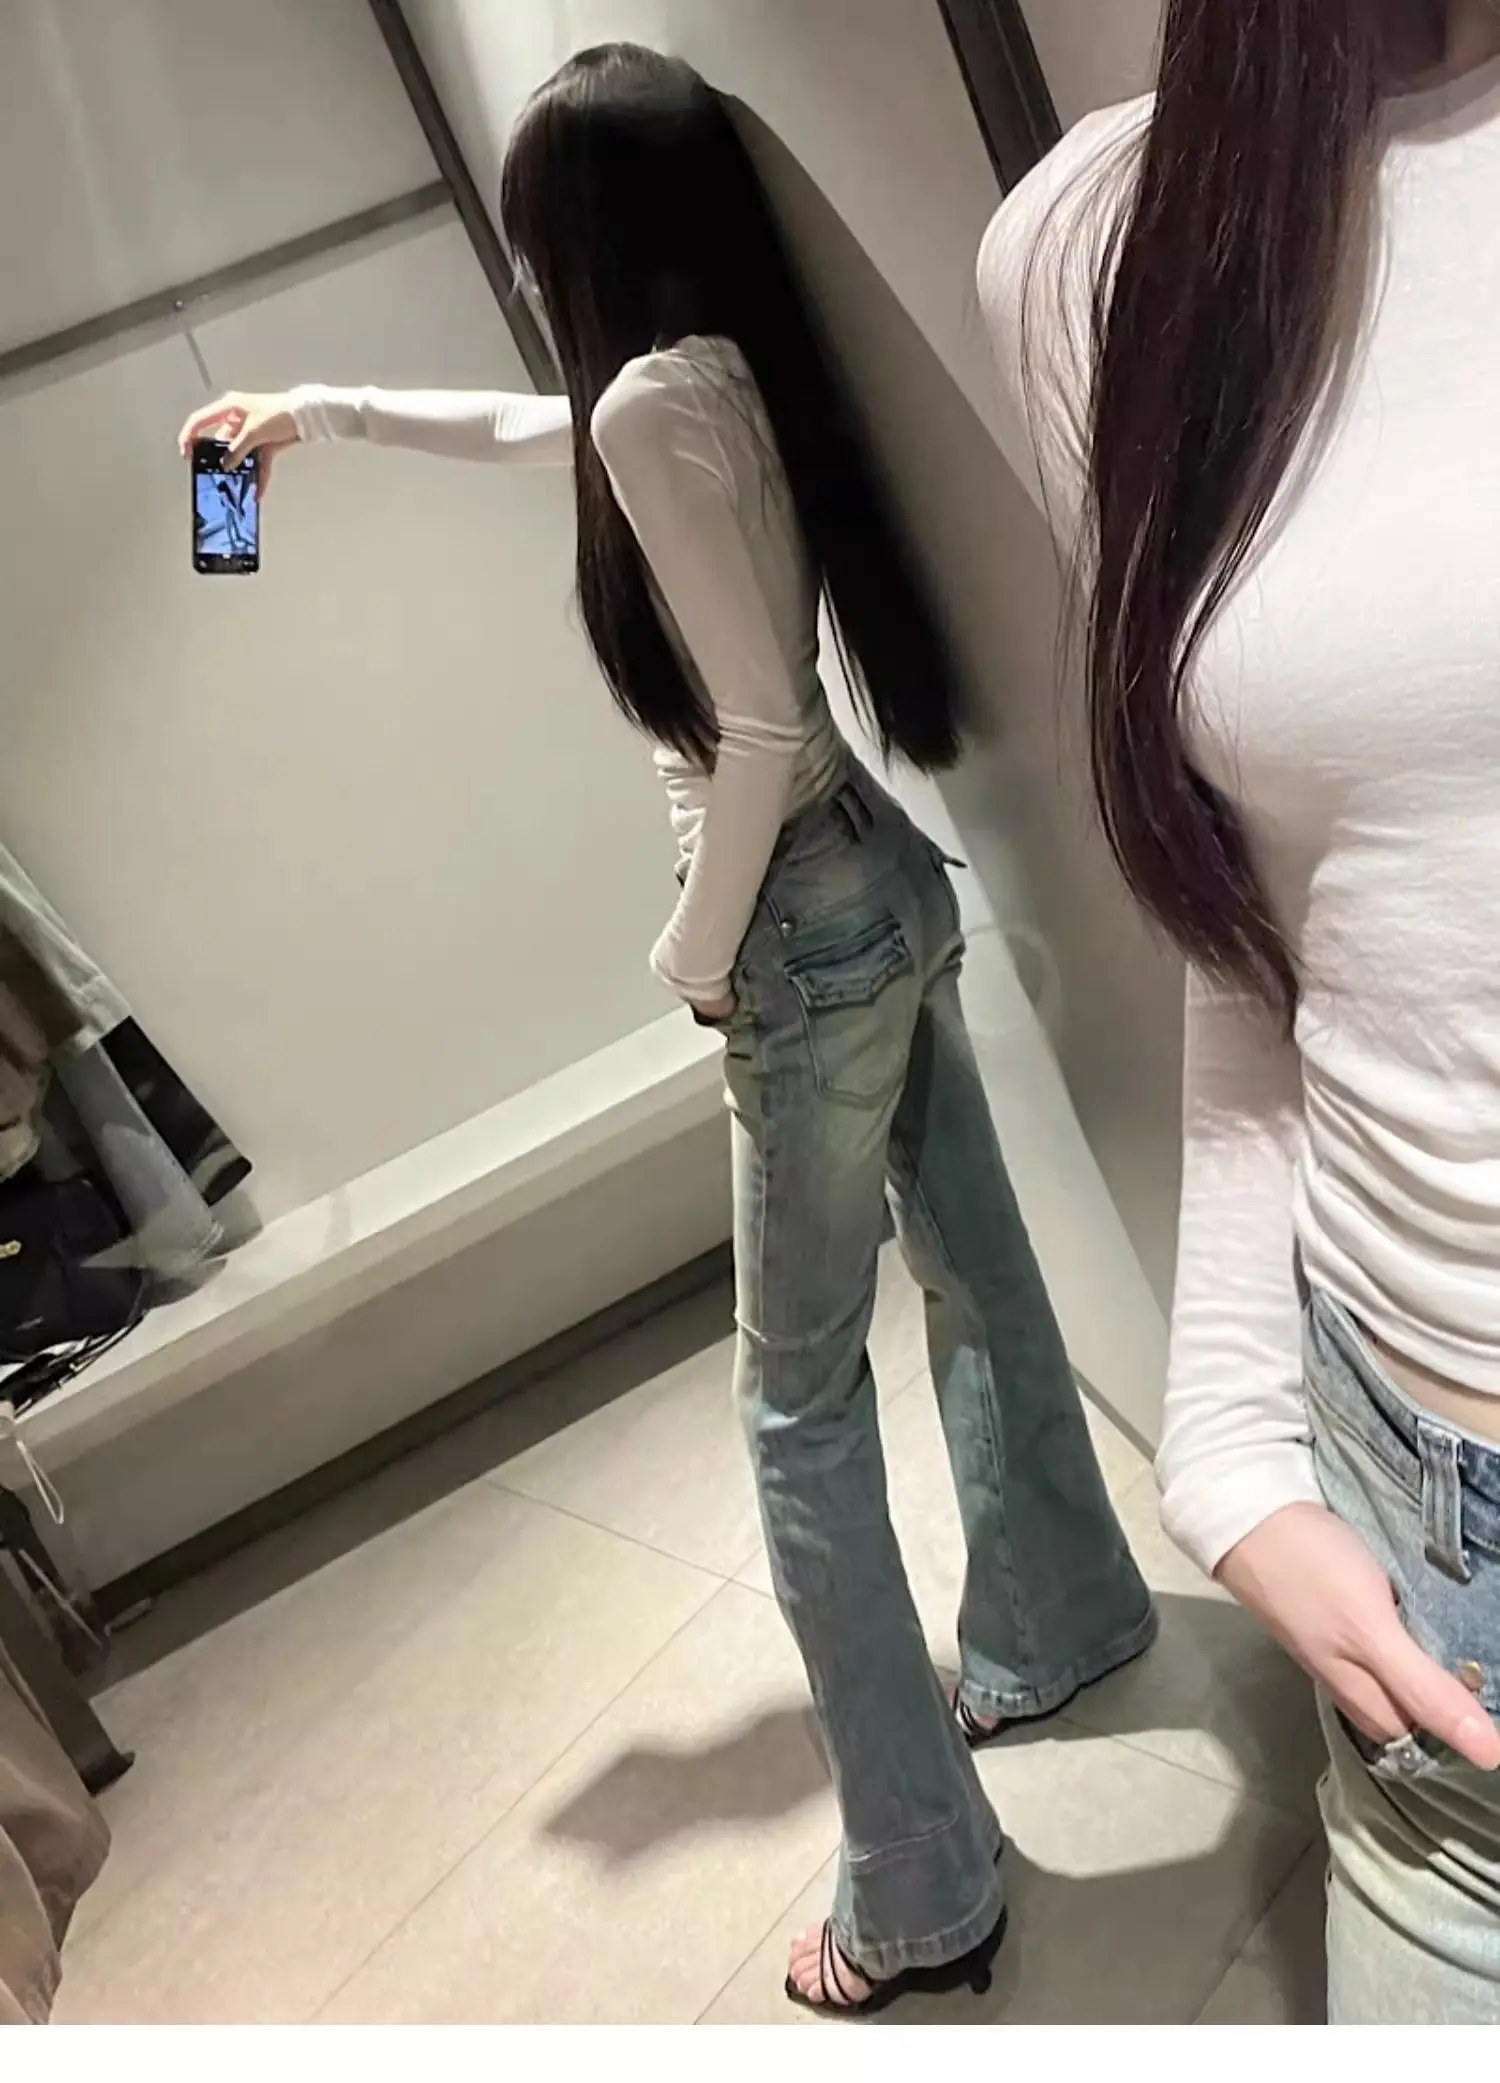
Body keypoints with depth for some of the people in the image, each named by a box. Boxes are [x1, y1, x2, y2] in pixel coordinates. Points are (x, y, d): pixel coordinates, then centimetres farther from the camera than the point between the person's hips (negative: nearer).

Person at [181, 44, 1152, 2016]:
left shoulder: (655, 398, -18)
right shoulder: (733, 365, 9)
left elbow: (760, 729, -22)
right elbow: (528, 426, 28)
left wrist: (700, 952, -8)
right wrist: (323, 408, 38)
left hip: (813, 924, -9)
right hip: (891, 886, 9)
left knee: (802, 1404, 1)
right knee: (978, 1280, 21)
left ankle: (921, 1895, 12)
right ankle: (1055, 1626, 43)